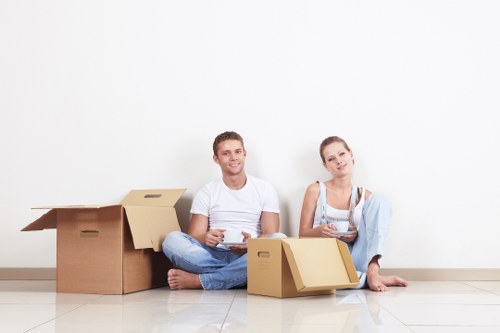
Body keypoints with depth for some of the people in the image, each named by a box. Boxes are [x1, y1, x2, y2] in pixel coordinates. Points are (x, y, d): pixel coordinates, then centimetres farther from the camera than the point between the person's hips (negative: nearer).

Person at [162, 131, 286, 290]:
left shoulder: (265, 189, 10)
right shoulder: (206, 193, 11)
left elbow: (271, 236, 1)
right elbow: (194, 238, 4)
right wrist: (206, 239, -22)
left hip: (250, 256, 1)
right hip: (214, 255, 0)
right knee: (172, 239, -24)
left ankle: (198, 280, -30)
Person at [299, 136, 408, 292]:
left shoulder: (365, 196, 10)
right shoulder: (315, 190, 6)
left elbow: (367, 237, 12)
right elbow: (303, 233, 6)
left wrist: (355, 236, -12)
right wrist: (320, 231, -16)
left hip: (354, 258, 2)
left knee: (379, 200, -12)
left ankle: (372, 272, -27)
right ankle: (366, 278, -21)